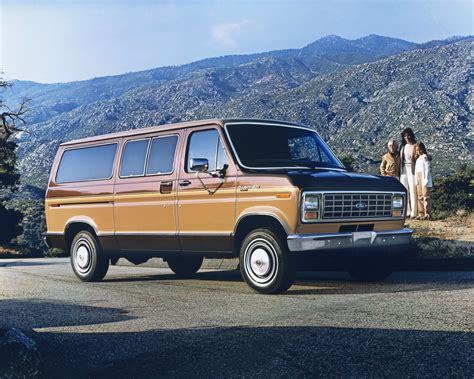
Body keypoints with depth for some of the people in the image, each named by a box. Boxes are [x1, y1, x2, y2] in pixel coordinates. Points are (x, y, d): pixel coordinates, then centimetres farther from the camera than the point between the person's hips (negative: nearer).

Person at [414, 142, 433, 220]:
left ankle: (427, 214, -11)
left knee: (426, 196, -9)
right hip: (418, 179, 8)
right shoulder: (418, 158, 17)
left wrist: (426, 180, -16)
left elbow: (427, 169, -11)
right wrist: (416, 180, 12)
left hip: (424, 179, -8)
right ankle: (421, 214, 12)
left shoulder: (425, 157, -6)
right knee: (420, 197, 8)